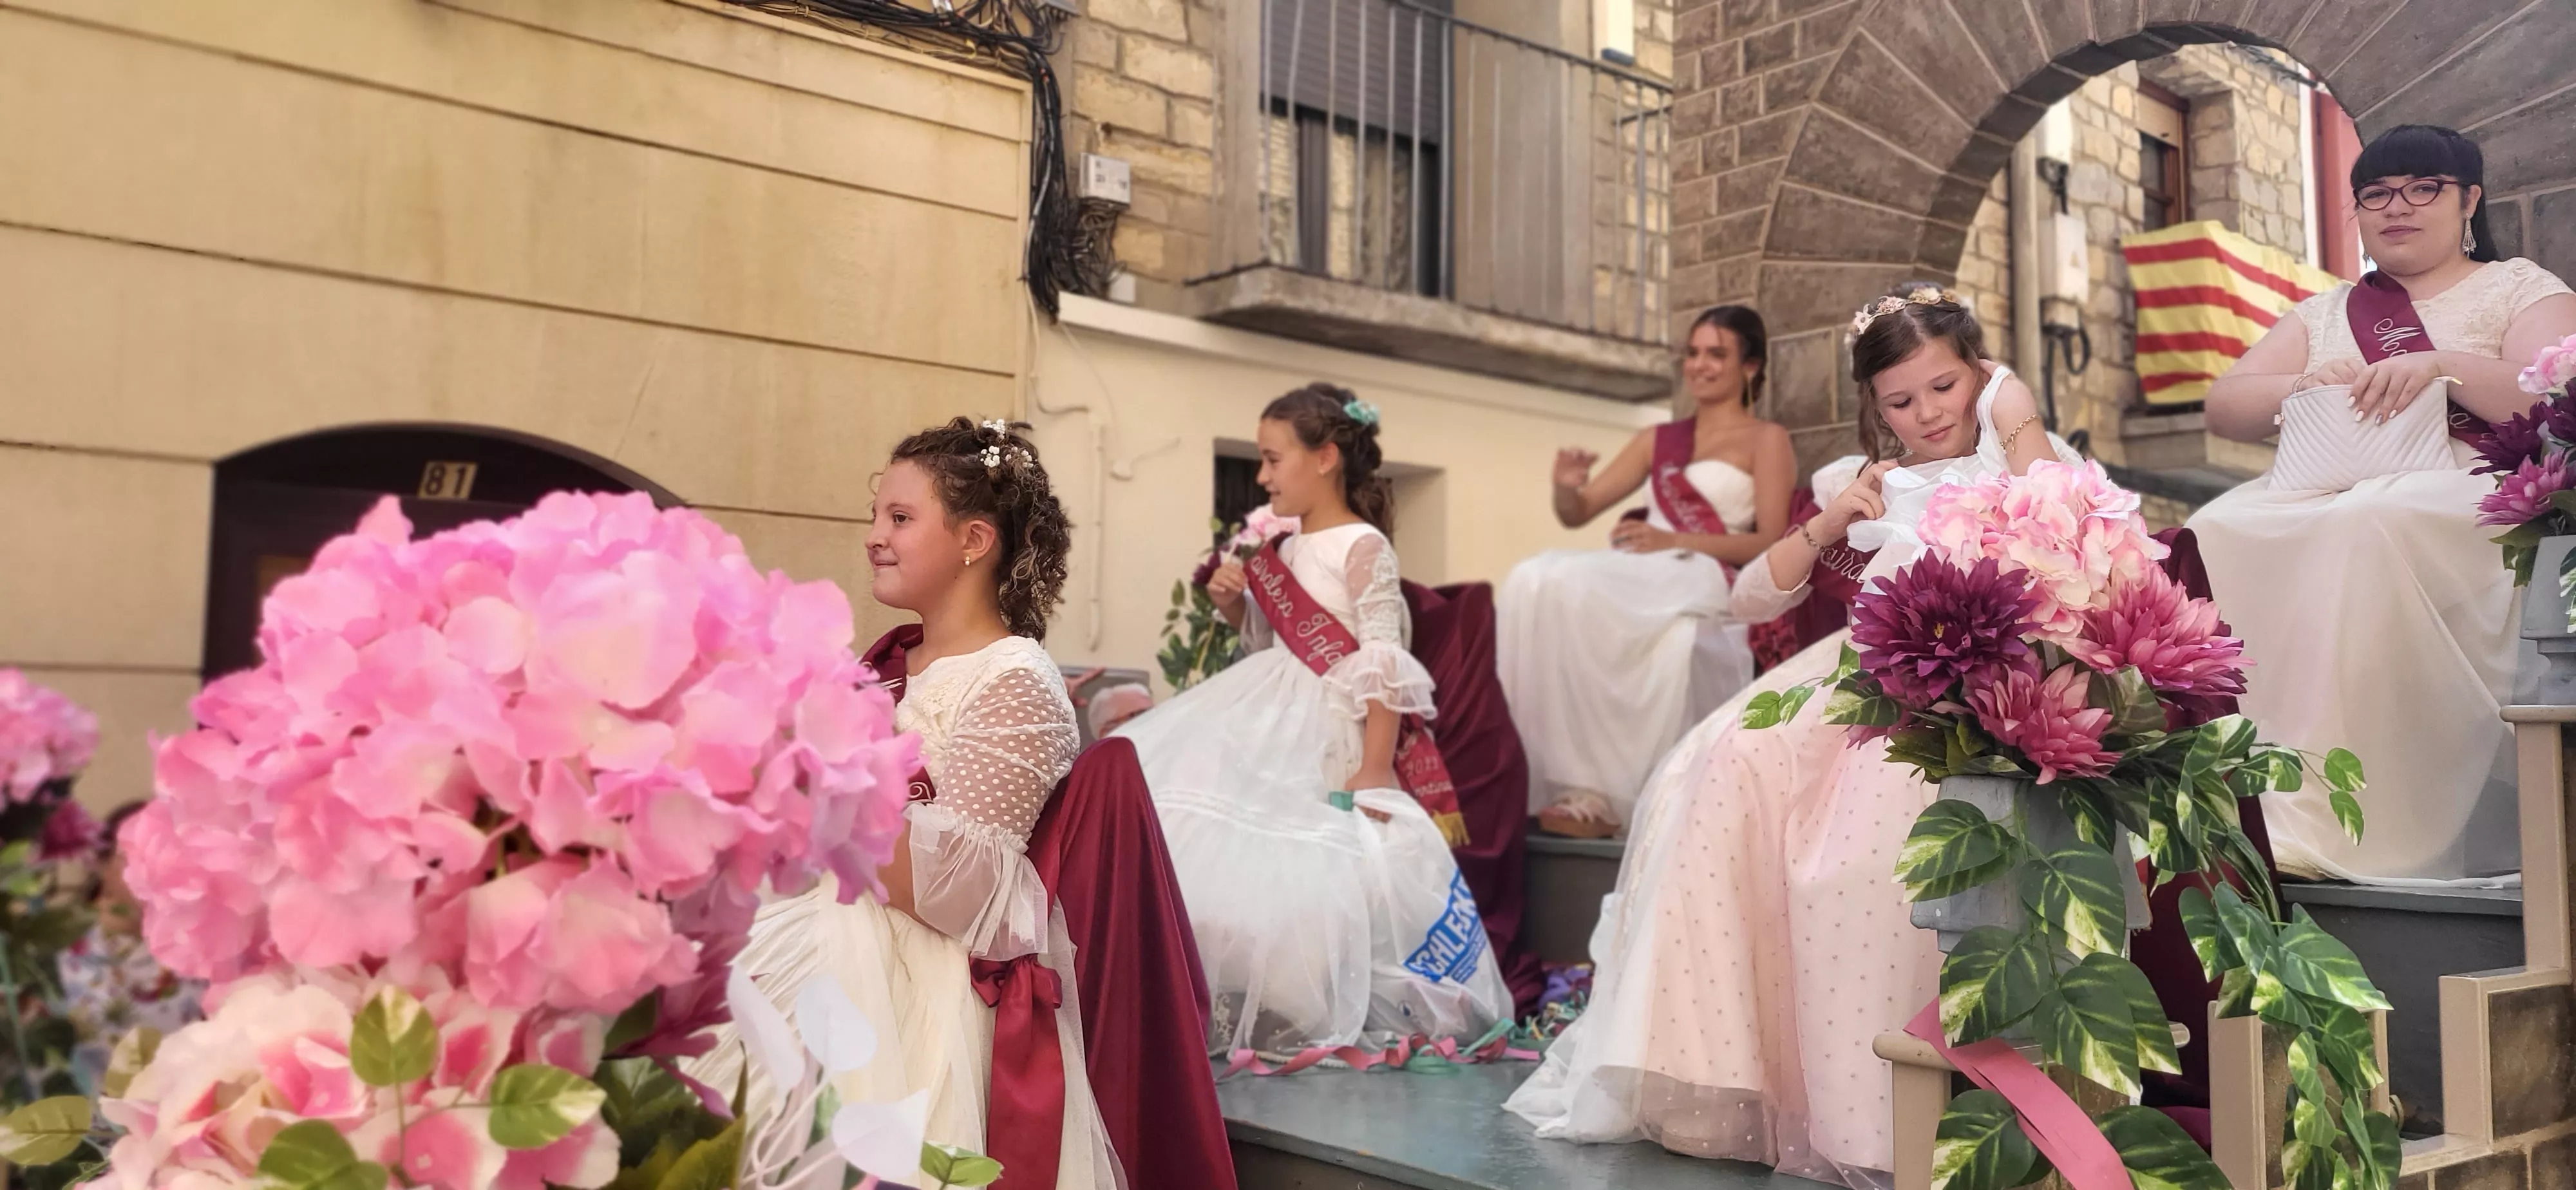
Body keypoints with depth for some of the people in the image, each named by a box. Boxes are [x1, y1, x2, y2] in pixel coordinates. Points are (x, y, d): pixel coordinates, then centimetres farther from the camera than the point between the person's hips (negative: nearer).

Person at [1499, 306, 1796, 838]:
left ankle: (1599, 788, -31)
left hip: (1708, 586, -5)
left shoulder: (1767, 440, 12)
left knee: (1575, 584, -34)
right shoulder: (1658, 440, 26)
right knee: (1534, 580, -28)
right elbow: (1577, 514, 22)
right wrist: (1568, 488, -3)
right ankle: (1558, 778, -34)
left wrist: (1675, 540, -14)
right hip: (1644, 582, 5)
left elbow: (1772, 544, -2)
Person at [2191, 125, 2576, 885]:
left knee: (2369, 530, -38)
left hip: (2467, 497, -3)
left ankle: (2322, 816, -43)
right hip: (2331, 492, 4)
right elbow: (2224, 408, 12)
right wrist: (2302, 388, -8)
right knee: (2218, 535, -29)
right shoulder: (2323, 314, 25)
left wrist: (2443, 365, -17)